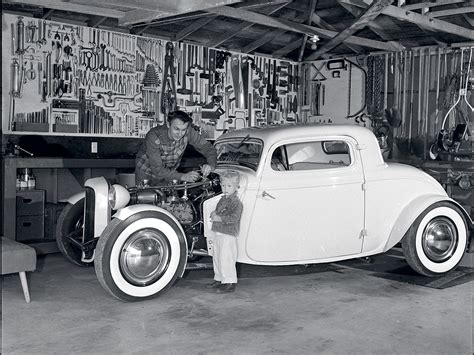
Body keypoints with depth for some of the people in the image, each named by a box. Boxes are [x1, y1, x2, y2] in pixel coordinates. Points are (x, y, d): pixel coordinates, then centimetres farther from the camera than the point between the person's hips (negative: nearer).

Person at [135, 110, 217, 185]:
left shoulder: (188, 132, -22)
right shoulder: (154, 136, -32)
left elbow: (208, 148, -14)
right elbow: (157, 169, -34)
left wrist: (211, 165, -35)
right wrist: (183, 176, -45)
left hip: (168, 173, 3)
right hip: (146, 174, -3)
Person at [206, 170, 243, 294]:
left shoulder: (236, 202, -15)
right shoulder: (223, 199, 13)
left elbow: (234, 218, -26)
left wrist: (219, 218, -26)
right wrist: (214, 214, 3)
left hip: (228, 235, -9)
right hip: (219, 234, 9)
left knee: (226, 259, -6)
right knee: (217, 259, 17)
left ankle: (229, 283, 2)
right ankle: (219, 280, 30)